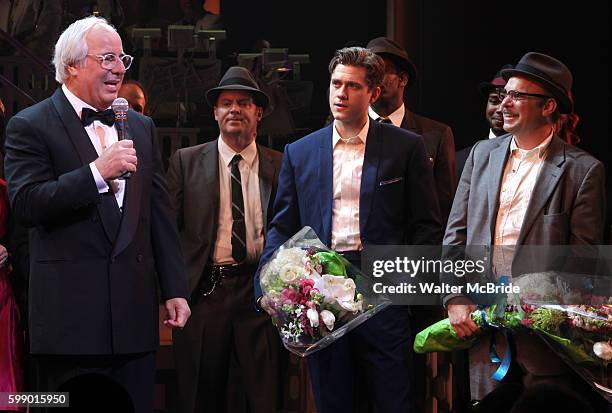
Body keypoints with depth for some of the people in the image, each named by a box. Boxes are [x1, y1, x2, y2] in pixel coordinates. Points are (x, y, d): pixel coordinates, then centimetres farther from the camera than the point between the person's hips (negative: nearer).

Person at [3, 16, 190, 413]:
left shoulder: (141, 127, 16)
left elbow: (161, 214, 15)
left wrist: (175, 289, 9)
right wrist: (98, 172, -20)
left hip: (136, 313, 5)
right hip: (70, 316, -5)